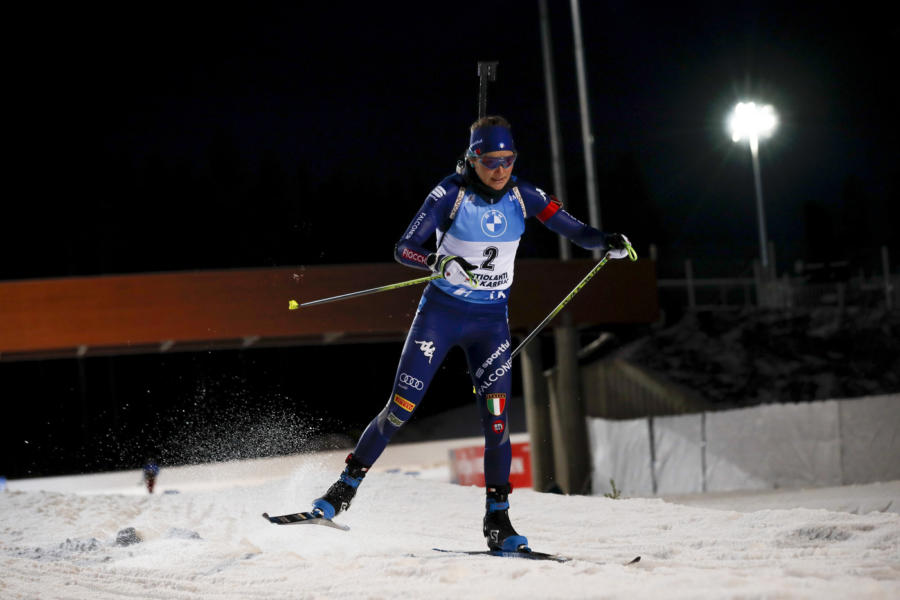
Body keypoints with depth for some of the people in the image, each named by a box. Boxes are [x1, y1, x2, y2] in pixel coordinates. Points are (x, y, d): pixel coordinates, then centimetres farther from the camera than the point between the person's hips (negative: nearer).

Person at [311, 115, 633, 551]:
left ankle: (497, 519, -1)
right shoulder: (450, 194, -14)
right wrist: (442, 263, -36)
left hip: (491, 320, 2)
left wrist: (606, 242, -26)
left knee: (496, 416, -8)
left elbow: (571, 228, -5)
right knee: (401, 408, -5)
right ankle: (345, 487, 9)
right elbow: (403, 249, -17)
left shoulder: (522, 195, -4)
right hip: (441, 313, -2)